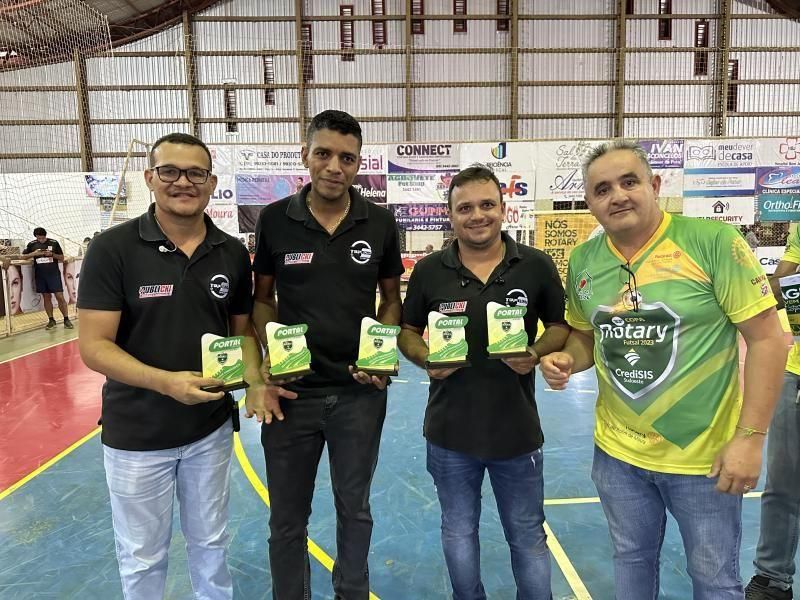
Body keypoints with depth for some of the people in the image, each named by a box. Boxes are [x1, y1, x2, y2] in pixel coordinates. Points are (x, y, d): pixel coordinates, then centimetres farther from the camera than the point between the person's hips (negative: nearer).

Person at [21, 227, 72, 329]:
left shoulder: (54, 243, 0)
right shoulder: (32, 244, 5)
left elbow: (62, 258, 4)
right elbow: (23, 257, 8)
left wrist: (52, 254, -14)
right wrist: (34, 253, -8)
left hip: (54, 273, -3)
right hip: (40, 275, 3)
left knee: (60, 296, -6)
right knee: (46, 297, 9)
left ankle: (66, 319, 0)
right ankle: (51, 320, 17)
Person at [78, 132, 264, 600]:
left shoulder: (233, 253, -3)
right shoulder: (113, 248, -13)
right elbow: (94, 346, -15)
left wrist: (254, 381, -13)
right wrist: (164, 381, -28)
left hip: (212, 427, 3)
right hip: (136, 434, -2)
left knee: (211, 542, 21)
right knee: (142, 556, 17)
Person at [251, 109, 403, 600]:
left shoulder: (380, 223, -3)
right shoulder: (275, 220, -5)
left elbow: (392, 299, 6)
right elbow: (263, 299, 4)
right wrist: (266, 365, -8)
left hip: (360, 393, 1)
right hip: (291, 392, 0)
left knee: (354, 508, 19)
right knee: (288, 517, 15)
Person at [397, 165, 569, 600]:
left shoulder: (536, 266, -6)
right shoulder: (429, 271, -4)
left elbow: (562, 327, 4)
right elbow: (406, 331, 6)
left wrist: (537, 352, -16)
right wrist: (426, 358, -14)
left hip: (518, 429, 0)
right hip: (450, 431, 1)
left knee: (528, 538, 18)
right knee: (458, 535, 20)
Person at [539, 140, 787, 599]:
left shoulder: (714, 242, -16)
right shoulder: (583, 261, -3)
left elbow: (768, 338, -13)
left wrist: (750, 437, -16)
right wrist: (566, 361, -11)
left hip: (704, 456, -3)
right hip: (617, 453, 4)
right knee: (632, 559, 24)